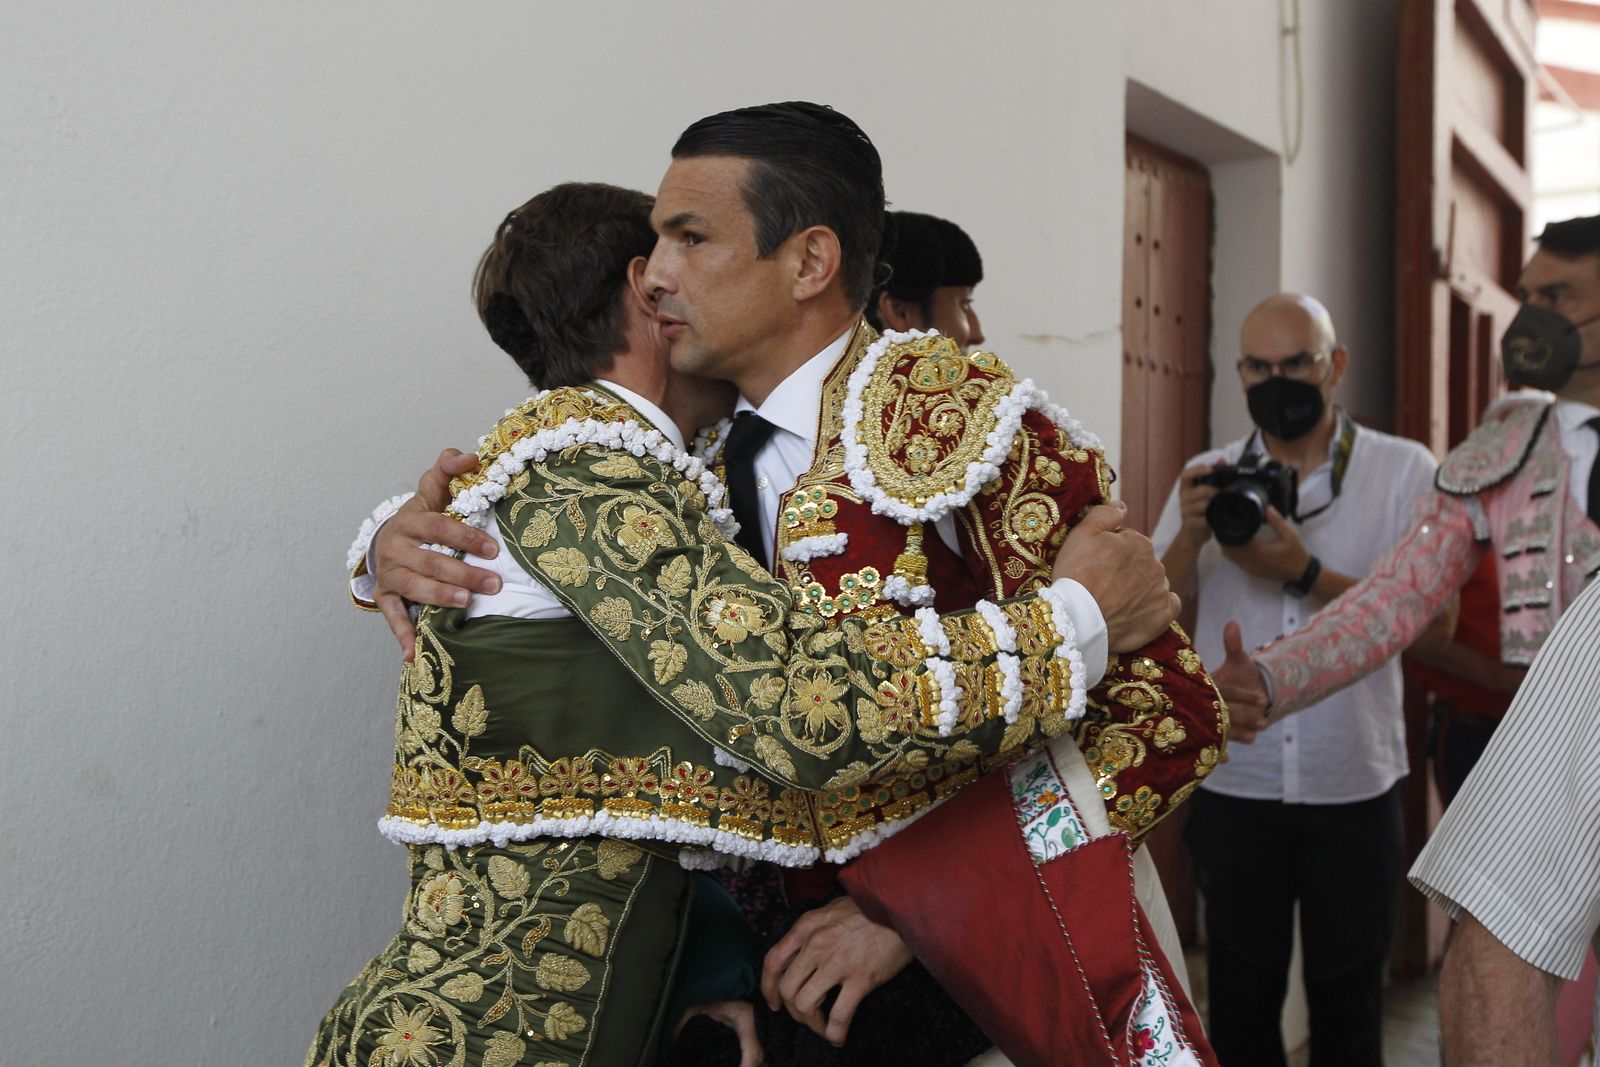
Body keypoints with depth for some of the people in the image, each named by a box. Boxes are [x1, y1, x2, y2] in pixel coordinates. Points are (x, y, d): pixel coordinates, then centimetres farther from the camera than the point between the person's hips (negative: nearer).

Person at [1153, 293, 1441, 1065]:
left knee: (1349, 1002, 13)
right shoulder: (1208, 479, 6)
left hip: (1355, 789, -1)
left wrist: (1305, 575, -22)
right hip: (1235, 785, 2)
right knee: (1240, 1002, 11)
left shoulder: (1404, 471, -1)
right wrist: (1190, 537, -16)